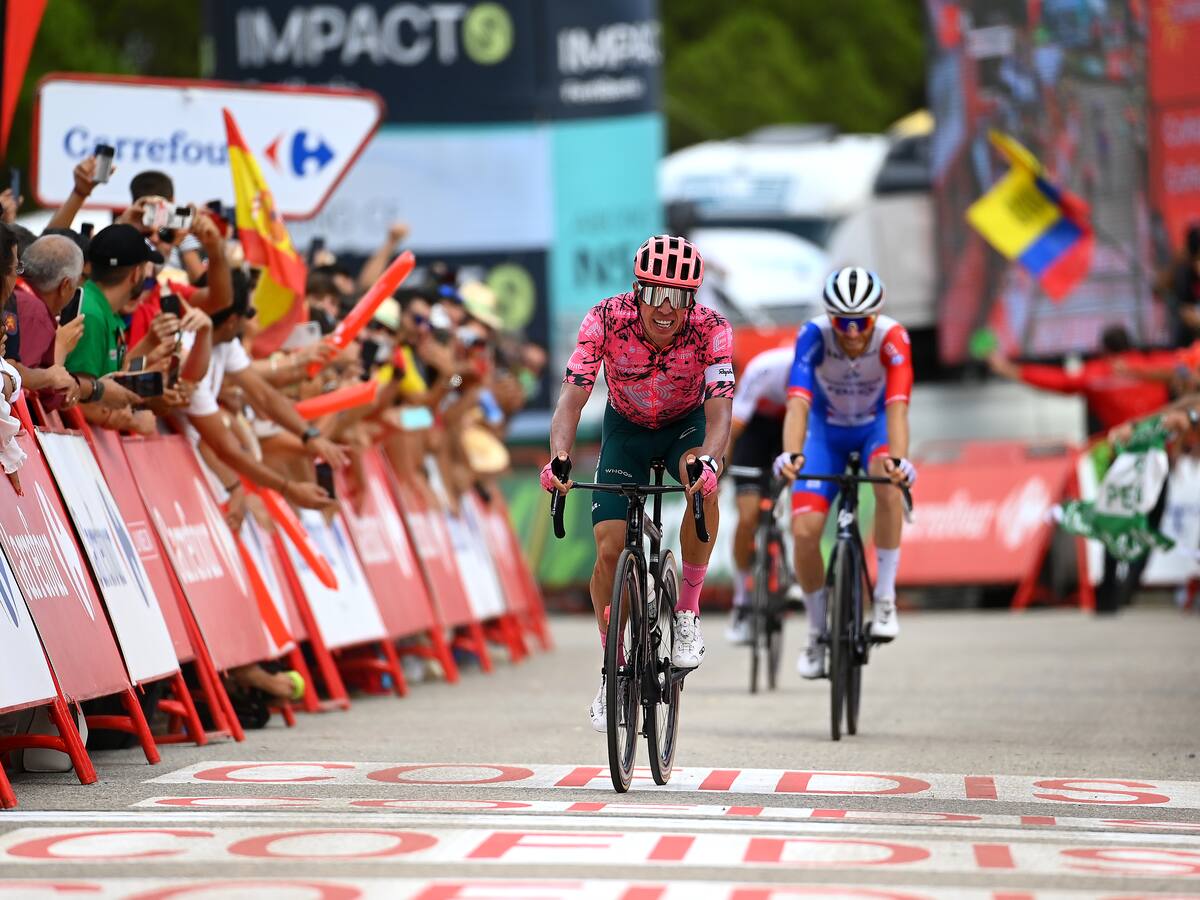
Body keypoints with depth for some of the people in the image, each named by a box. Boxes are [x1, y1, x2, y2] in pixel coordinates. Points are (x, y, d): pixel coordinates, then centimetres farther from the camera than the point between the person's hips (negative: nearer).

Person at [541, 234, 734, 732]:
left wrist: (707, 459, -60)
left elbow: (719, 411, -38)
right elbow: (572, 397, -33)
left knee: (703, 486, -35)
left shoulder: (711, 329, -30)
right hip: (626, 427, 1)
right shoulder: (606, 319, -29)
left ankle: (688, 610, -16)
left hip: (686, 424, -1)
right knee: (610, 549, -11)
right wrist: (559, 454, -52)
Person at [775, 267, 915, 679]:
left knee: (888, 482, -36)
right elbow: (798, 402, -42)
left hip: (875, 425, -1)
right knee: (804, 530, -15)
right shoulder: (813, 336, -31)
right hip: (827, 430, 1)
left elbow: (897, 406, -42)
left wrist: (898, 459, -60)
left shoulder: (892, 337, -32)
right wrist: (791, 454, -60)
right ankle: (817, 633, 9)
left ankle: (885, 598, -22)